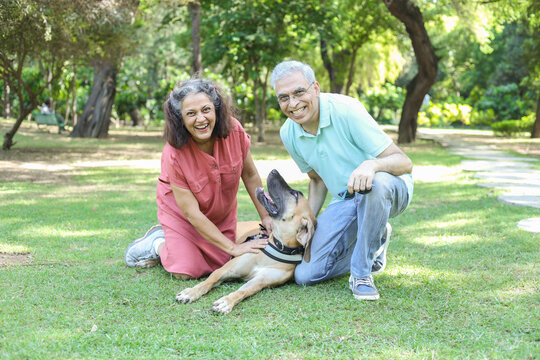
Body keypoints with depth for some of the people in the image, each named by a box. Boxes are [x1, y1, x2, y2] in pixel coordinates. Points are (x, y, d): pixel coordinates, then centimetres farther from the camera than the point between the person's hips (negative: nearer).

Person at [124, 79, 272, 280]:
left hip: (222, 213, 4)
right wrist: (233, 248, -28)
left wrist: (265, 217, -5)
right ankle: (157, 242, 20)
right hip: (181, 212, -4)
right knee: (185, 272, -12)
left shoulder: (234, 131, -26)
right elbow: (192, 214, -29)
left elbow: (250, 175, -8)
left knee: (219, 267, 5)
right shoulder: (173, 155, -34)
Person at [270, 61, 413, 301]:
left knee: (376, 182, -43)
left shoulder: (346, 110, -23)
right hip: (344, 200, 5)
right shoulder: (288, 133, -3)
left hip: (390, 189, -5)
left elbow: (404, 162, -24)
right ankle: (375, 242, 17)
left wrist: (372, 164, -45)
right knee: (305, 276, -8)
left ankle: (361, 274, -21)